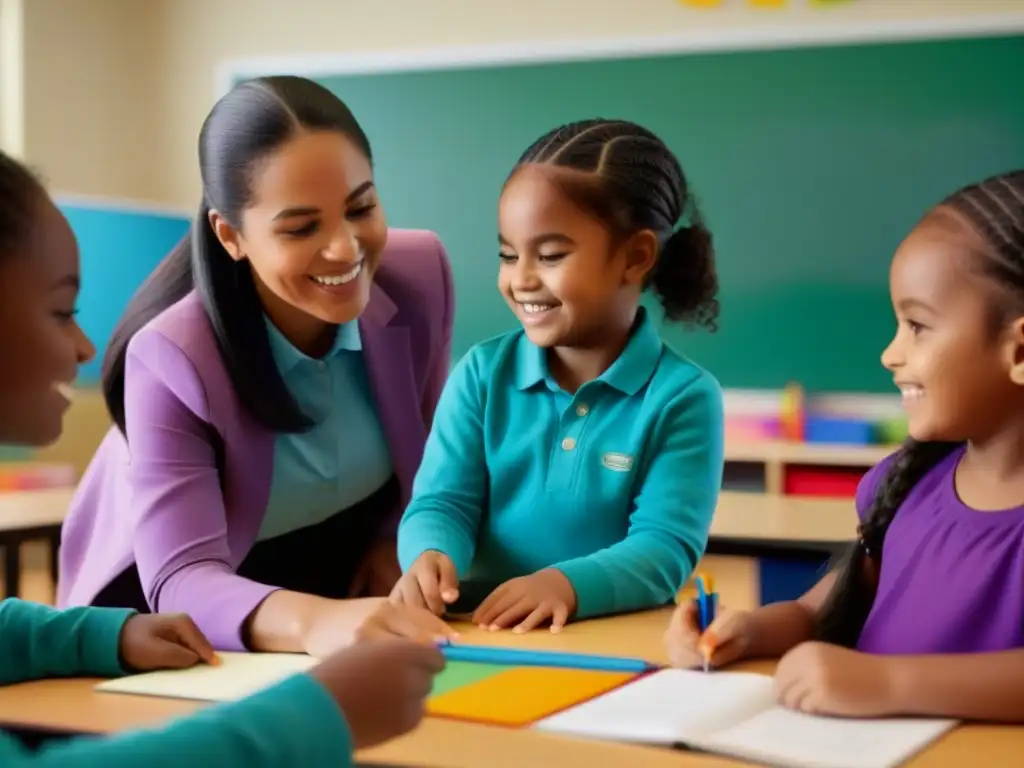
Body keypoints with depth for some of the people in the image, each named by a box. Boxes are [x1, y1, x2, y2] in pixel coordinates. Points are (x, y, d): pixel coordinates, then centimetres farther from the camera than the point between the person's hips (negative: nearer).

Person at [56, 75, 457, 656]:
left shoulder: (422, 274, -15)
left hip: (346, 584, 2)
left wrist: (395, 543, -12)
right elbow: (180, 581, -35)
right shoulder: (171, 358, -27)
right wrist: (309, 621, -53)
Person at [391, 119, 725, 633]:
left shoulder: (683, 397, -3)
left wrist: (570, 584, -29)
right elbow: (443, 501, 1)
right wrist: (432, 558, -23)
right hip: (481, 630, 2)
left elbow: (667, 546, -11)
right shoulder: (482, 373, 7)